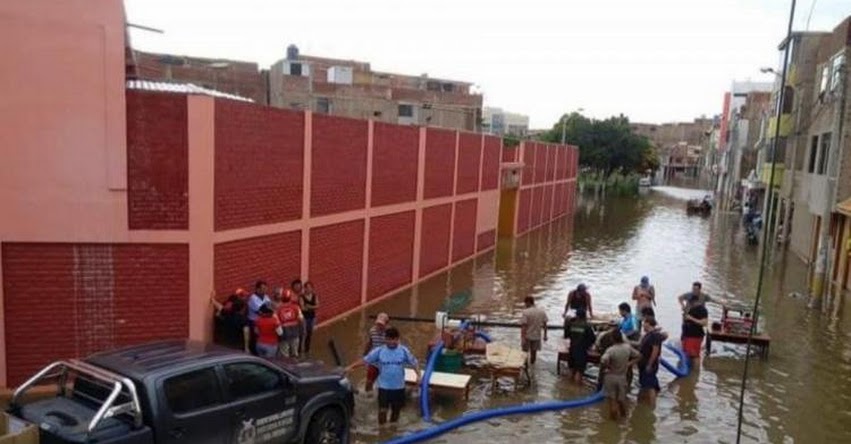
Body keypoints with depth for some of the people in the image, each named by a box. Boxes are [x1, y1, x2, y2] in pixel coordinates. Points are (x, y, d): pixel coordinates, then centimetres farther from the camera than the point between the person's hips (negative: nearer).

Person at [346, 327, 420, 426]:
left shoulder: (404, 351, -7)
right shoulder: (379, 351, -8)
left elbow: (414, 363, -2)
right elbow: (365, 360, -7)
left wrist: (418, 375, -17)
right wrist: (351, 367, -16)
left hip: (398, 387, 1)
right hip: (384, 386, -1)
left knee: (396, 410, 15)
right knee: (383, 410, -3)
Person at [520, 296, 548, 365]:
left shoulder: (526, 312, -18)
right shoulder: (542, 312, -2)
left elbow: (524, 326, -20)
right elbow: (545, 325, 3)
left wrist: (523, 337, -18)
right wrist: (545, 335, 13)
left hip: (527, 336, -4)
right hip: (537, 336, 4)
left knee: (525, 352, 13)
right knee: (534, 352, 18)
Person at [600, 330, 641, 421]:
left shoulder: (611, 350, -24)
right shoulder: (628, 347, -8)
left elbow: (603, 361, -40)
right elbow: (638, 356, 6)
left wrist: (607, 366, -19)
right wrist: (629, 364, 3)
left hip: (611, 377, -4)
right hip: (622, 377, 5)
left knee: (612, 400, 9)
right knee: (622, 399, 22)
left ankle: (614, 418, 16)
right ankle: (623, 415, 38)